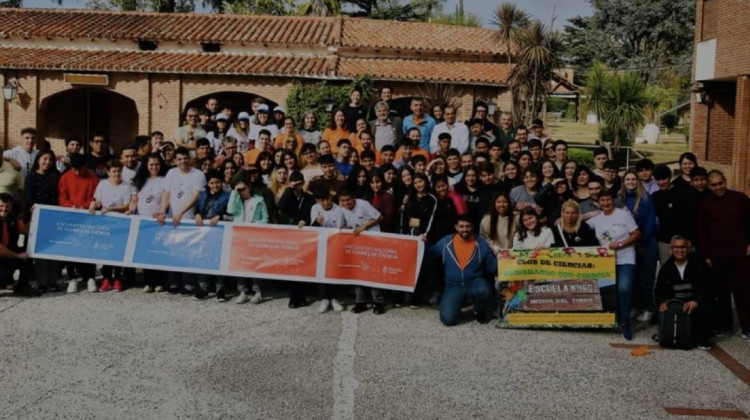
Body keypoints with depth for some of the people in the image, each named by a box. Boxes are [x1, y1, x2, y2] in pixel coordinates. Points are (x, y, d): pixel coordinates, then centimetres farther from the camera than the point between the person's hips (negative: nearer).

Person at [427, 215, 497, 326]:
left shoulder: (481, 244, 0)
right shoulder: (446, 242, 1)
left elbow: (492, 267, 4)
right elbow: (429, 256, 6)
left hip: (474, 283, 0)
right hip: (453, 286, 0)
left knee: (484, 290, -37)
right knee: (448, 319, -20)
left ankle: (480, 312, 0)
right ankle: (456, 305, 20)